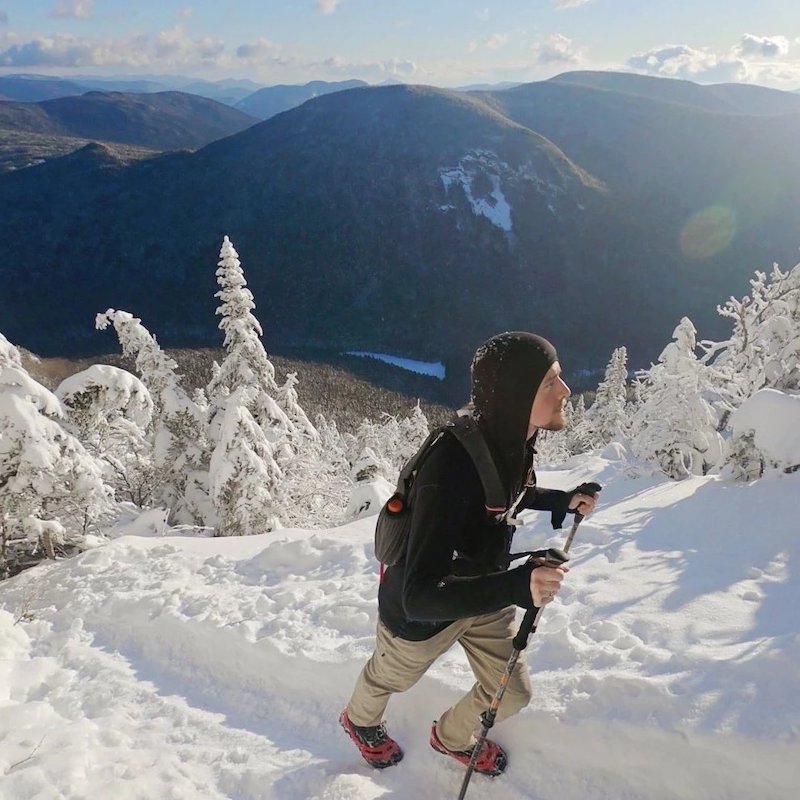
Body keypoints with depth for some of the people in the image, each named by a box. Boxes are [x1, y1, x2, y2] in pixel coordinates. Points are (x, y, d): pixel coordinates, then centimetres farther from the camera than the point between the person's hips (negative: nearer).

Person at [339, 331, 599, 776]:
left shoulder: (516, 442, -18)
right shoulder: (452, 468, -43)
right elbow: (419, 597, -45)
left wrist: (562, 501, -8)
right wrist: (515, 587, -55)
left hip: (486, 593, 6)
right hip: (423, 607, -6)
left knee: (512, 695, 17)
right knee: (391, 677, 26)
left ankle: (453, 738, 50)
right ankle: (361, 720, 63)